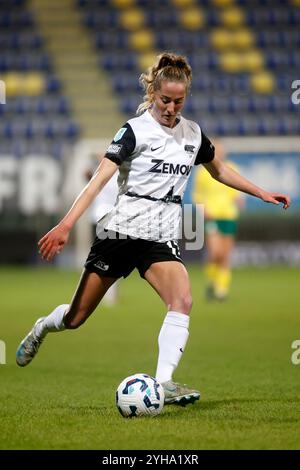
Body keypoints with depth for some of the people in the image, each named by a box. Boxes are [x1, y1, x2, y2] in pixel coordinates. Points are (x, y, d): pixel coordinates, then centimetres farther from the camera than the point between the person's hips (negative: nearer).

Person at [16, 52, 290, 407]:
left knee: (182, 300, -25)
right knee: (75, 319, 4)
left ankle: (164, 383, -28)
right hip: (121, 230, -4)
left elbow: (219, 170, 26)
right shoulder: (135, 130, -8)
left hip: (162, 238, 4)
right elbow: (100, 178, -16)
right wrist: (66, 224, -25)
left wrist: (262, 193, 21)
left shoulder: (193, 133, 8)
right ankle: (42, 328, 39)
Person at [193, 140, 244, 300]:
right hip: (210, 217, -2)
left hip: (229, 216, 2)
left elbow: (237, 191, 14)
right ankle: (211, 282, 8)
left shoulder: (231, 170, 7)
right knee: (215, 253, -16)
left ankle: (222, 289, 11)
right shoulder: (202, 172, 2)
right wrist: (203, 208, -8)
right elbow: (197, 194, 8)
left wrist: (239, 200, -8)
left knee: (226, 257, 1)